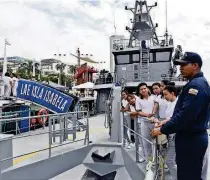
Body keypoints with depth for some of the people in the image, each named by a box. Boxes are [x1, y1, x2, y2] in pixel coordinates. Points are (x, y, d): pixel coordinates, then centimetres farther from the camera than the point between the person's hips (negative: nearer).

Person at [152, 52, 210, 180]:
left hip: (190, 140, -10)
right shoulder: (198, 83, 14)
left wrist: (163, 130, -18)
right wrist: (169, 122, 14)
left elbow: (186, 115, -27)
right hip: (193, 137, 10)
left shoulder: (196, 85, -20)